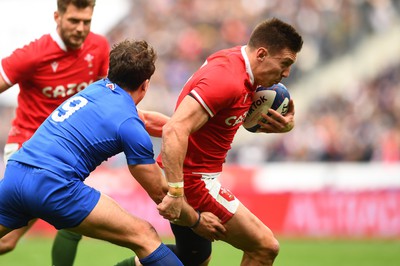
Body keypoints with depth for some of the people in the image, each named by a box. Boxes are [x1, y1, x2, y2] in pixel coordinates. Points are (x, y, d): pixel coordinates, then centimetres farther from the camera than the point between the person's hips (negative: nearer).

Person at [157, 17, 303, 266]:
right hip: (193, 181, -10)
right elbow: (175, 129, -32)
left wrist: (285, 124, -4)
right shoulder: (227, 78, -23)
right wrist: (175, 192, -35)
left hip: (193, 177, 10)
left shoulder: (239, 65, 5)